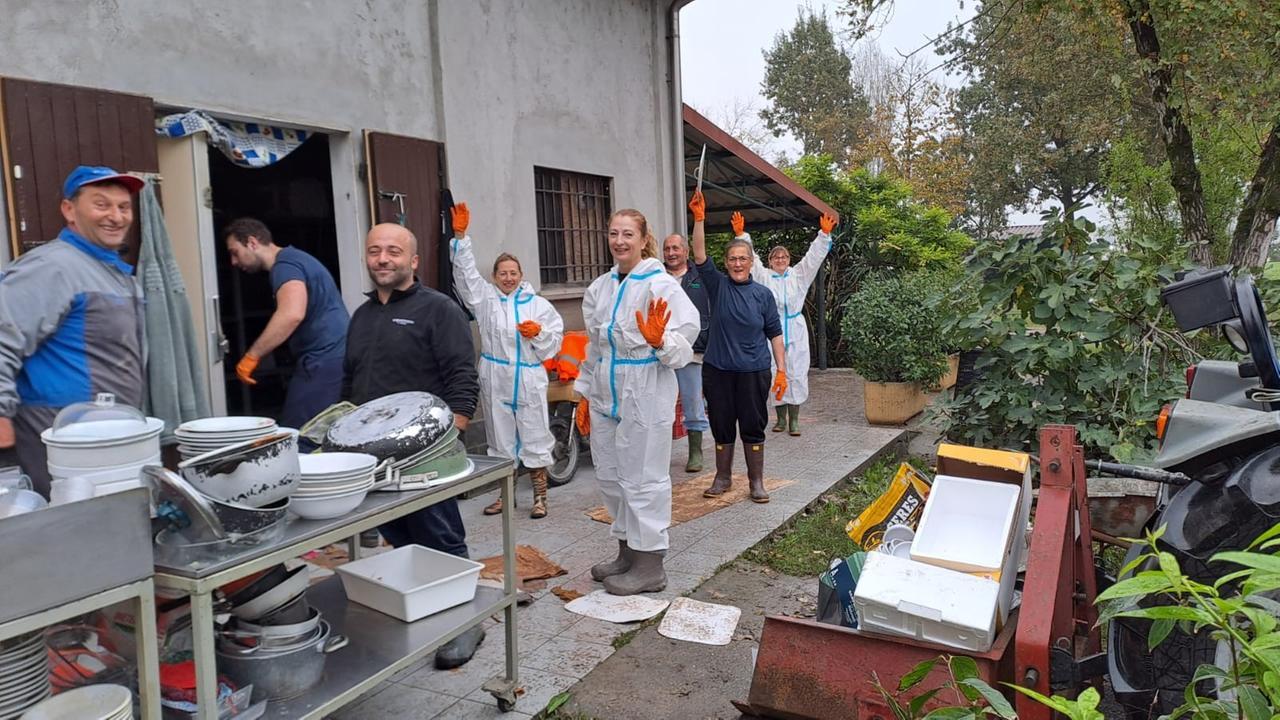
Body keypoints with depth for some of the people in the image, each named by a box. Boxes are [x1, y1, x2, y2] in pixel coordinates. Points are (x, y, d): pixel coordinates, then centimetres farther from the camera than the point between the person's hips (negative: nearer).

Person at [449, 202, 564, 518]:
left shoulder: (538, 304, 2)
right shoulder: (486, 299, 6)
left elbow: (555, 341, 3)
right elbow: (466, 272, -4)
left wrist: (539, 333, -17)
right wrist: (460, 237, -12)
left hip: (529, 379, -2)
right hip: (495, 380, 2)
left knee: (534, 437, 3)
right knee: (500, 438, 11)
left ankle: (540, 497, 14)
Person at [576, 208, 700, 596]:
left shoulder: (661, 285, -10)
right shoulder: (599, 288, 10)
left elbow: (684, 344, -13)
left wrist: (660, 339, -34)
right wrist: (586, 393, 18)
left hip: (646, 397, -7)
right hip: (606, 396, 7)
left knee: (642, 479, 0)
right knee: (609, 475, 15)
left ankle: (650, 565, 15)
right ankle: (627, 552, 33)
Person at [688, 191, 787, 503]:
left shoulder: (763, 294, 1)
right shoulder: (718, 285, 1)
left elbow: (775, 334, 3)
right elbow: (699, 254, -11)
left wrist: (781, 371, -2)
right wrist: (699, 218, -21)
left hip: (753, 371, -1)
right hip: (718, 370, 1)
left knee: (753, 427, 6)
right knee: (722, 425, 10)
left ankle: (756, 481, 18)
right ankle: (723, 477, 26)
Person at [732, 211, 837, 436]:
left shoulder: (798, 275, 11)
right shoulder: (763, 276, 8)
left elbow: (814, 257, 5)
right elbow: (750, 258, 0)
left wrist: (824, 234, -7)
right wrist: (740, 234, -10)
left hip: (795, 330, 1)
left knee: (796, 374, 0)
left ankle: (794, 419, 6)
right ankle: (781, 417, 15)